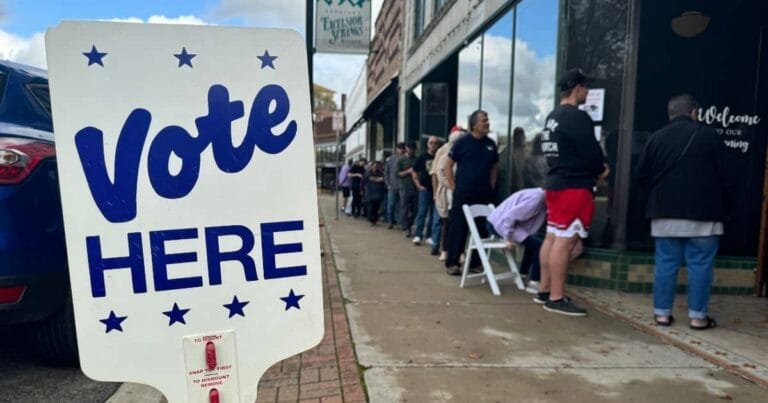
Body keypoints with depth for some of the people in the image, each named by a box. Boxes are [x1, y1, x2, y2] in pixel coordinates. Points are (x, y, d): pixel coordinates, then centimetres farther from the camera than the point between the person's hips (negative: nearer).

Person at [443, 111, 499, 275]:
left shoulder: (490, 144, 8)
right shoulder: (462, 142, -4)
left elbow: (494, 167, 19)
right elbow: (447, 166, -2)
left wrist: (491, 187, 9)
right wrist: (453, 188, -6)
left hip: (484, 195, 4)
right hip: (463, 194, -4)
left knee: (481, 230, 7)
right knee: (458, 229, -2)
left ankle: (475, 263, 18)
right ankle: (452, 263, 7)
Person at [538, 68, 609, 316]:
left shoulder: (553, 117, 15)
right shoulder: (577, 117, -14)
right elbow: (591, 152, -17)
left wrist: (594, 168, 11)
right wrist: (600, 171, 5)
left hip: (556, 183, 10)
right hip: (574, 186, -10)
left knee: (552, 238, 12)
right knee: (565, 241, -7)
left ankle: (545, 291, 19)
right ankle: (557, 298, -3)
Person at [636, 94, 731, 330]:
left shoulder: (657, 138, 4)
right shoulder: (709, 135, -2)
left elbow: (642, 176, 5)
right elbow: (723, 176, 0)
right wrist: (723, 205, 14)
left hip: (665, 211, 2)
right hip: (703, 212, -2)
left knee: (666, 263, 7)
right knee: (700, 265, 4)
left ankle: (662, 313, 10)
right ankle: (698, 316, 8)